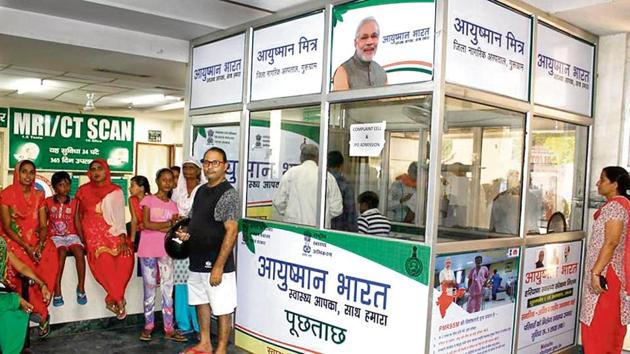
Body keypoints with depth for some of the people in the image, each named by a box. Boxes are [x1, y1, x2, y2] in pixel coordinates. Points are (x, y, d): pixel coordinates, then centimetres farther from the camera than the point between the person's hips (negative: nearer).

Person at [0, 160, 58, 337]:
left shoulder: (38, 195, 8)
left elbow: (43, 226, 4)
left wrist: (39, 245, -16)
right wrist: (26, 246, -19)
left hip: (36, 240, 3)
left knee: (50, 255, -24)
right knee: (22, 262, -29)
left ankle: (39, 306, -12)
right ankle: (42, 312, -19)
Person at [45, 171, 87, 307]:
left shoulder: (74, 202, 5)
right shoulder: (48, 202, 3)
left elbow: (77, 222, 2)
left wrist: (82, 239, -8)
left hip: (71, 235, 1)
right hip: (55, 236, -1)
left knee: (79, 252, -29)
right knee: (62, 252, -32)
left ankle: (81, 288, -18)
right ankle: (57, 291, -30)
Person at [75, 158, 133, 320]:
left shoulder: (116, 191, 9)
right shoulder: (84, 190, 9)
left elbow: (120, 216, 3)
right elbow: (79, 215, 11)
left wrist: (123, 238, -10)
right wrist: (82, 237, -2)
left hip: (113, 232, 1)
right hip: (94, 233, -1)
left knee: (126, 258, -25)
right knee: (105, 260, -28)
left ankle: (111, 298, -12)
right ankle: (119, 299, -17)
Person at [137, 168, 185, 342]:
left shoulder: (173, 205, 10)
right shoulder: (148, 200, 0)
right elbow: (146, 224, -12)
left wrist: (154, 226, -14)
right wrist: (168, 223, -8)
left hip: (166, 251, 3)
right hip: (148, 250, -3)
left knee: (167, 288, 2)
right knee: (149, 288, 5)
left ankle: (169, 329, 7)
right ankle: (148, 326, 17)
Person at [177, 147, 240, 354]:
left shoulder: (228, 194, -15)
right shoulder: (201, 191, 10)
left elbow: (231, 231, -19)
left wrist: (219, 266, -22)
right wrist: (187, 233, 0)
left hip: (216, 263, -8)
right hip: (197, 260, 9)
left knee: (222, 308, 3)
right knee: (201, 302, 19)